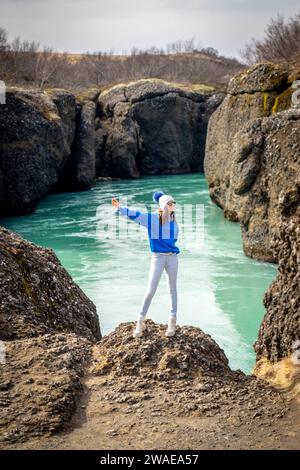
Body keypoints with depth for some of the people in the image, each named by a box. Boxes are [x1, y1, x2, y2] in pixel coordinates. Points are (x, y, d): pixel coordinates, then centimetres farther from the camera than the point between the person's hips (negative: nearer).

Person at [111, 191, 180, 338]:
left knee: (172, 288, 9)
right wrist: (120, 208, -27)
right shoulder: (152, 218, -5)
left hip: (172, 257, 4)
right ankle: (140, 322, 6)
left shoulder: (173, 220, 6)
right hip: (158, 257, -4)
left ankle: (172, 321, 18)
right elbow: (134, 214, -15)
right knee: (151, 290, -5)